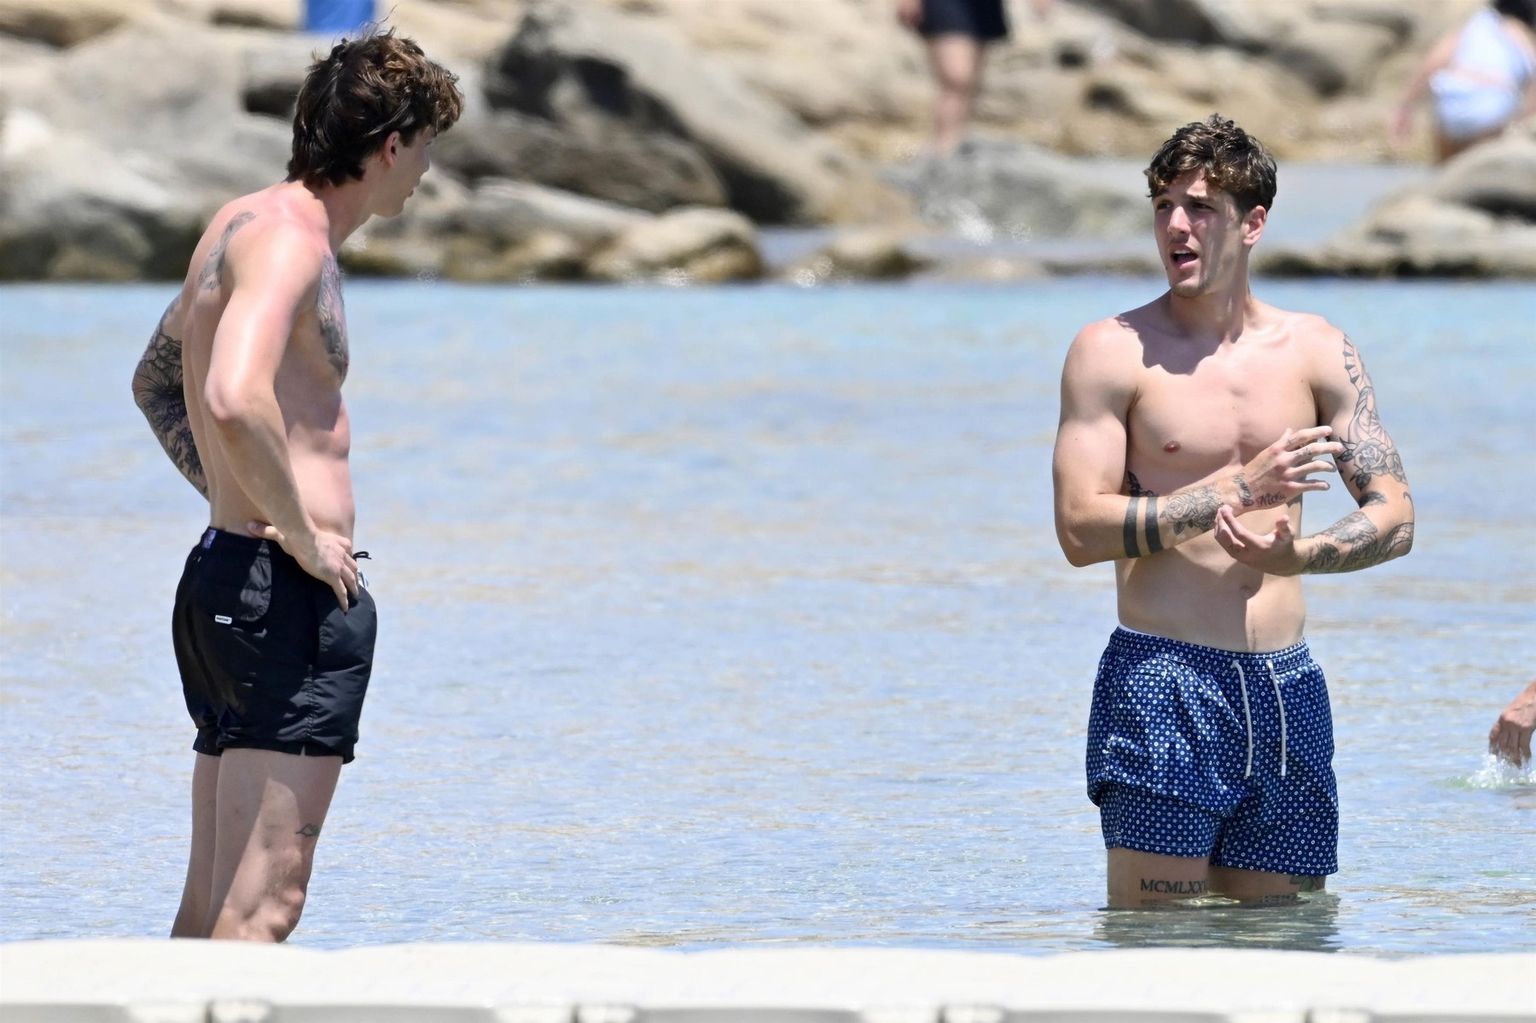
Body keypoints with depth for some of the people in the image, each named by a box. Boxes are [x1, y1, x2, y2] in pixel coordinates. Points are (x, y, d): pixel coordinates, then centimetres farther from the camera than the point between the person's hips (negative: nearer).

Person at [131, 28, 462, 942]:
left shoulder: (242, 223, 17)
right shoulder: (289, 241, -14)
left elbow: (157, 381, 32)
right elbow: (236, 402, -31)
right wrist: (301, 535, -19)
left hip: (223, 573, 10)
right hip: (289, 593, -10)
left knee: (213, 906, 12)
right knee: (262, 907, -13)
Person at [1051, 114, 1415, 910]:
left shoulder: (1316, 351, 9)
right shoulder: (1113, 351, -2)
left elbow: (1394, 517, 5)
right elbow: (1080, 529, -10)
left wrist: (1295, 554, -16)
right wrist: (1239, 490, -16)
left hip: (1286, 687, 4)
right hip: (1161, 681, -4)